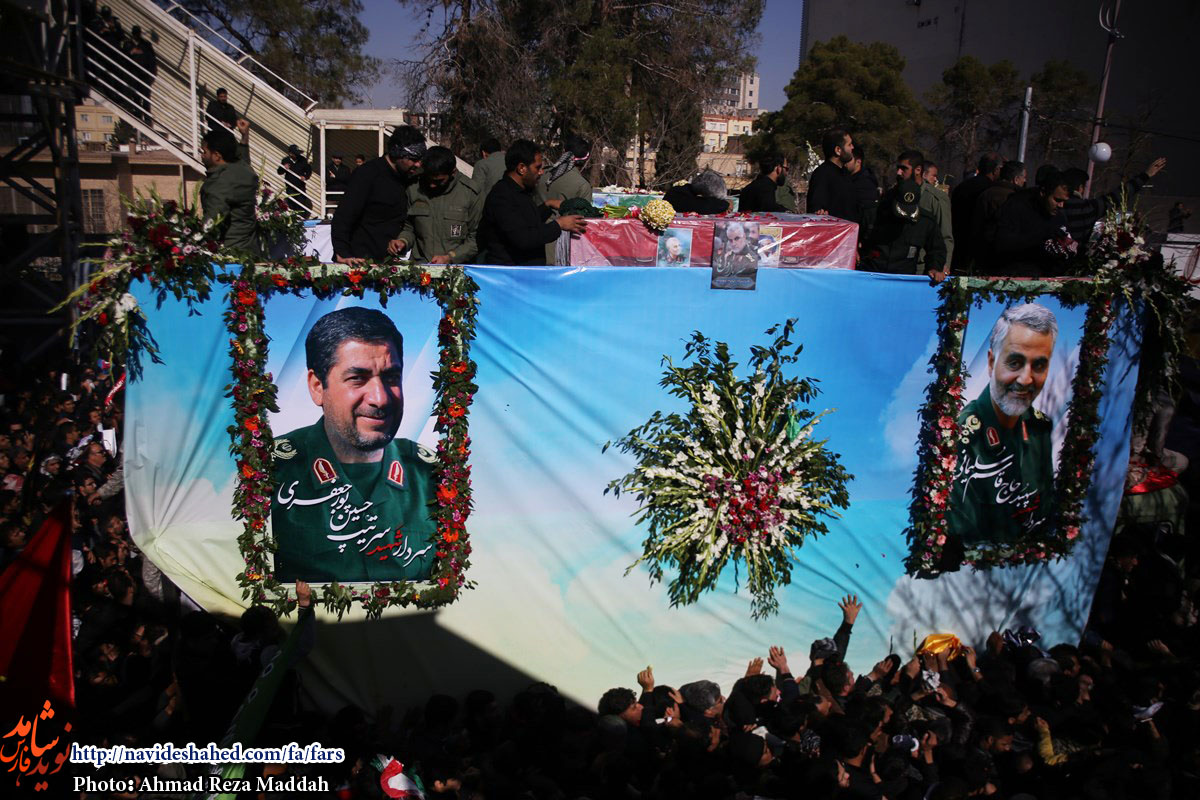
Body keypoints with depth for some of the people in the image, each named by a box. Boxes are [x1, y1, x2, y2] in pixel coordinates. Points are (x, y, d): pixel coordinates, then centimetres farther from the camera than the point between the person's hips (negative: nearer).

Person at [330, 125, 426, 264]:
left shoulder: (409, 178, 10)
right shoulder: (368, 173, -10)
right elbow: (343, 216, -16)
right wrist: (342, 254, -24)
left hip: (390, 260, 6)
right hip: (360, 260, -6)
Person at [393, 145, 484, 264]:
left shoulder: (470, 193, -3)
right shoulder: (414, 189, 7)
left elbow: (476, 238, -1)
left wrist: (449, 258, -11)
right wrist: (403, 241, -1)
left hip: (457, 265, -2)